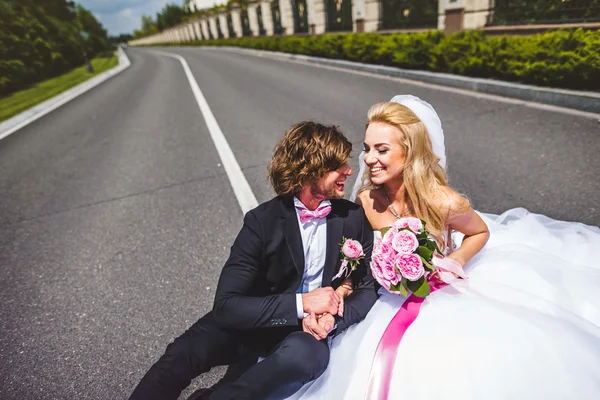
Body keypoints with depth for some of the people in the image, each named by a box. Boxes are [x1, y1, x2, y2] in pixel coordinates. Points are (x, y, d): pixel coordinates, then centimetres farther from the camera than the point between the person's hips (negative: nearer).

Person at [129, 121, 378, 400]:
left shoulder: (355, 218, -7)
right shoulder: (263, 220, -14)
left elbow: (369, 288, -1)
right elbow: (226, 305, -19)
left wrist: (334, 319, -21)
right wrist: (301, 303, -27)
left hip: (309, 335, 2)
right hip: (261, 326, -1)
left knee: (309, 351, -33)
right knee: (185, 351, -29)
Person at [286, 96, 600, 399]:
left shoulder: (443, 203, -23)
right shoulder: (365, 200, -16)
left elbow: (481, 232, 0)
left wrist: (457, 260, -19)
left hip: (442, 296, -1)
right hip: (390, 300, 2)